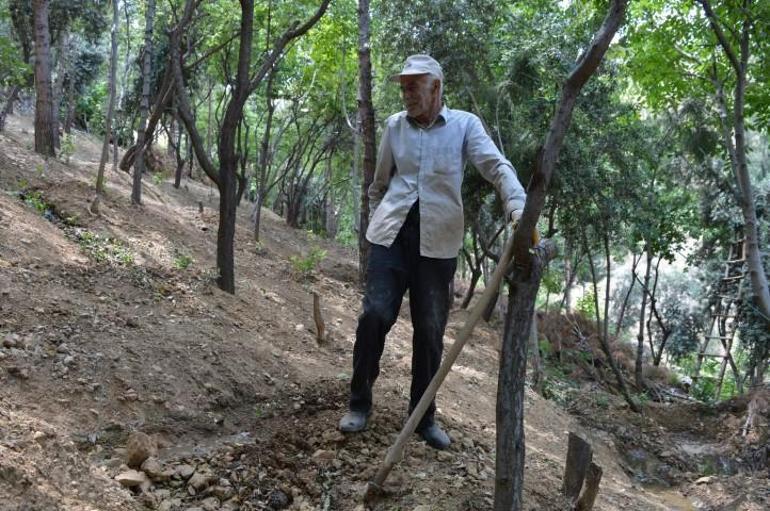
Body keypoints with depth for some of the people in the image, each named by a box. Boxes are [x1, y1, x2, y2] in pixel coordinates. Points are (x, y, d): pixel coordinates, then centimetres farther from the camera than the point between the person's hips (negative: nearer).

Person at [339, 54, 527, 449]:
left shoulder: (464, 124, 2)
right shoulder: (394, 125, 10)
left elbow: (497, 167, -11)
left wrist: (519, 209, -27)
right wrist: (375, 222, 19)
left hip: (438, 240, -1)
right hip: (392, 234, 2)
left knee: (430, 330, 4)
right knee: (375, 315, -7)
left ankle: (424, 415, 19)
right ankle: (359, 402, 11)